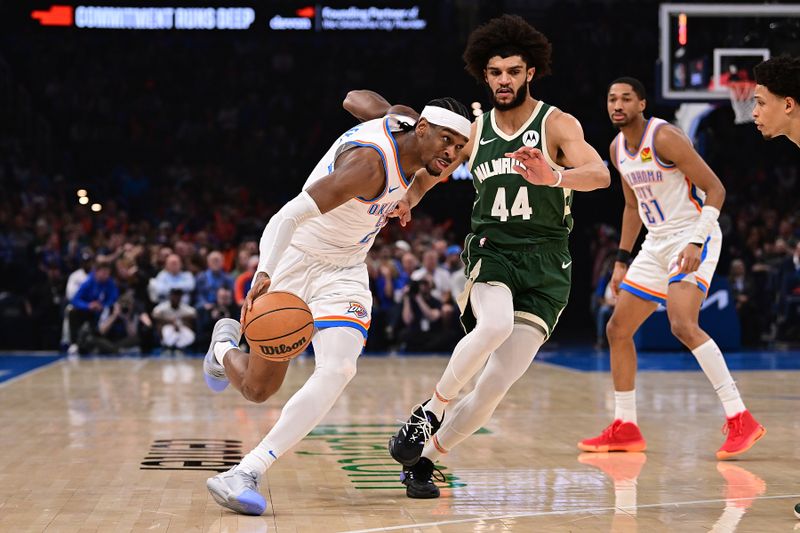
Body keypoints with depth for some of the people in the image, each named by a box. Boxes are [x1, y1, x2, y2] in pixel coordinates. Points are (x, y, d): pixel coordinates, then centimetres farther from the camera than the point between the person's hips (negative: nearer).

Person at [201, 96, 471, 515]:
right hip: (295, 259, -6)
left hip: (345, 272, 6)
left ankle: (247, 473, -24)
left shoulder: (404, 120, -5)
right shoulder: (369, 162, -30)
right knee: (257, 389, 5)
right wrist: (264, 272, -53)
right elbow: (290, 214, -37)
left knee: (338, 370, -22)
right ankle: (224, 347, 43)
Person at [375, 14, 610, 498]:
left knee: (498, 382, -7)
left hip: (545, 264, -1)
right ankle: (432, 409, -14)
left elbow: (600, 174, -21)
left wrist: (553, 177, -42)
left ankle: (425, 456, 11)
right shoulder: (474, 132, 8)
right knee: (495, 325, -34)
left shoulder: (558, 125, -4)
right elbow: (431, 171, 22)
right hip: (490, 249, 1)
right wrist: (406, 200, -1)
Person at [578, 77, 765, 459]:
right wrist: (622, 260, 18)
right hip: (656, 243, 9)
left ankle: (740, 420, -25)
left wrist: (696, 242, -27)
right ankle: (625, 429, 19)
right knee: (617, 329, 8)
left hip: (692, 238, -9)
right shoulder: (617, 149, 9)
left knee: (683, 326, -27)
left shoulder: (665, 138, -16)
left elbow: (716, 189, -17)